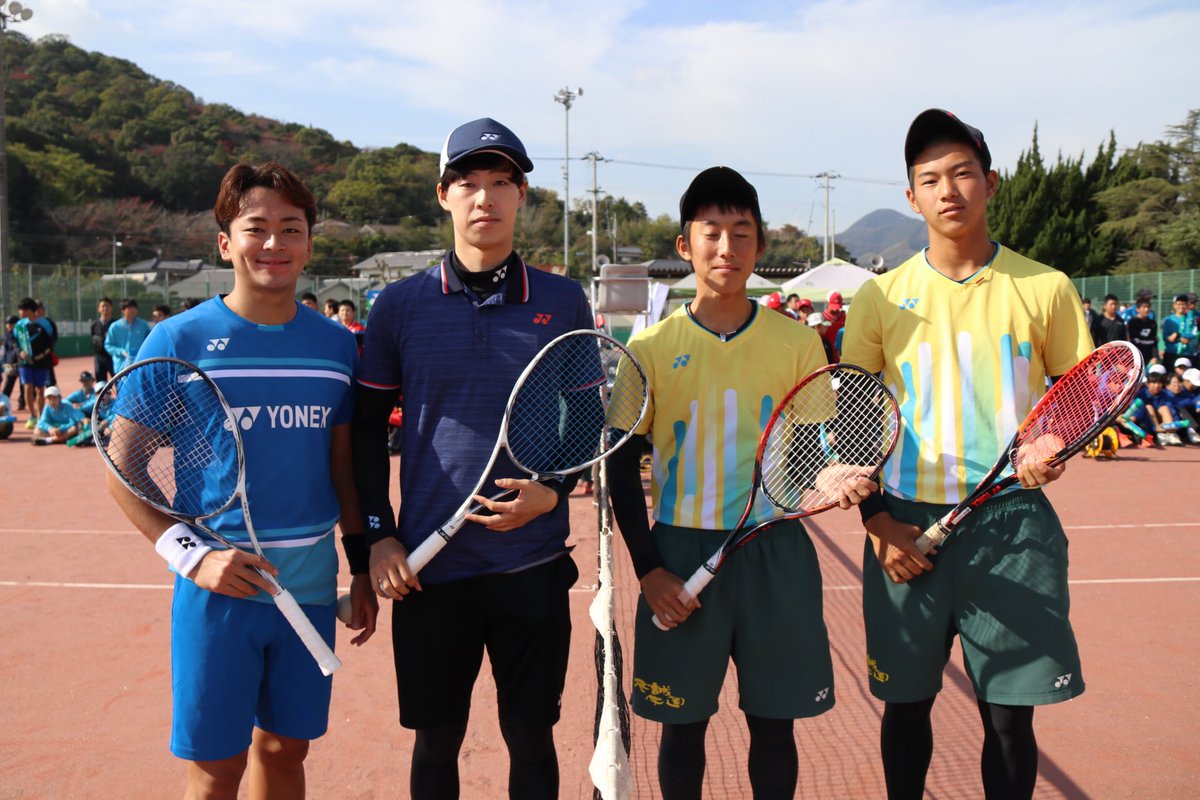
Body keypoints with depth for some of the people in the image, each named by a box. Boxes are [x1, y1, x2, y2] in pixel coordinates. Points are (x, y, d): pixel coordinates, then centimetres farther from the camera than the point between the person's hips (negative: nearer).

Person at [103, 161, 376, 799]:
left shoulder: (336, 345, 5)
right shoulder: (179, 340, -6)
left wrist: (361, 567, 10)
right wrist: (189, 554, -15)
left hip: (311, 586, 3)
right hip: (218, 587, -3)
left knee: (285, 748, 16)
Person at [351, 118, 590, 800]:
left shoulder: (563, 302, 1)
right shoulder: (401, 305, 1)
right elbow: (368, 429, 6)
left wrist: (554, 490, -9)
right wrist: (377, 538, -1)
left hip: (533, 566, 0)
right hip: (428, 567, 0)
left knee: (531, 737, 12)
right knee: (436, 740, 14)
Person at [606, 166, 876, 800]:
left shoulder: (798, 344, 2)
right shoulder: (650, 348, -1)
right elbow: (622, 465, 1)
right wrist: (648, 569, -5)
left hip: (775, 552, 1)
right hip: (680, 553, -1)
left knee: (773, 722, 11)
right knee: (684, 724, 11)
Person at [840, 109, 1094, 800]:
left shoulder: (1045, 289, 2)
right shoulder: (881, 298, 3)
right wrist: (877, 523, -4)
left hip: (1012, 523, 0)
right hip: (908, 528, 1)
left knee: (1011, 715, 7)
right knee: (907, 705, 12)